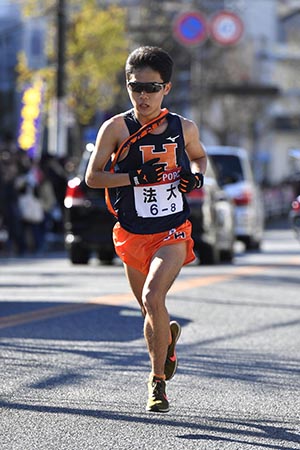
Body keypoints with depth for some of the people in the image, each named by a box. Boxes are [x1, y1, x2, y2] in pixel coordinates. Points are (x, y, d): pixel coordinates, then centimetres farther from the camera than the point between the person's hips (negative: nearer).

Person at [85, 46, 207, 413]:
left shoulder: (184, 128, 1)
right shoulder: (116, 128, -5)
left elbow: (198, 156, 22)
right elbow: (92, 177, -7)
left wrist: (196, 175, -1)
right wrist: (135, 178, -20)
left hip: (172, 232, -1)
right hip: (132, 234, 2)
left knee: (153, 297, -23)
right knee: (151, 312, 14)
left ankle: (158, 381, -11)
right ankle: (168, 336, 51)